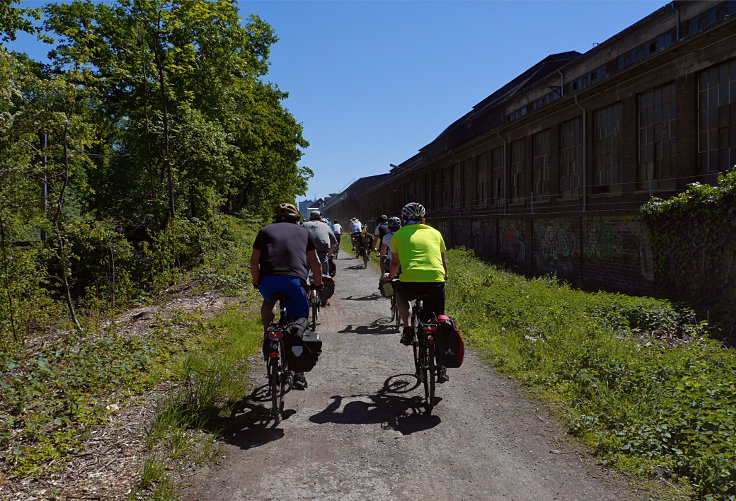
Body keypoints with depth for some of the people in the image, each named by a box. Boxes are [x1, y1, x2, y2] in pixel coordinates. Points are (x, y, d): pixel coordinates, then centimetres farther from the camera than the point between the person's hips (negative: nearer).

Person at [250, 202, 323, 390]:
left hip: (268, 280, 1)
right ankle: (298, 373, 13)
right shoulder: (303, 232, 24)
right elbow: (315, 263, 25)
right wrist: (318, 283, 38)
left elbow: (254, 260, 20)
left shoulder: (265, 231, 23)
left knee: (268, 302, 37)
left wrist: (256, 282, 33)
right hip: (294, 280, -1)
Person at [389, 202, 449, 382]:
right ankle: (442, 367, 13)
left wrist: (391, 276, 39)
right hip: (436, 281, 2)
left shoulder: (399, 235, 14)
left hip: (410, 281, -1)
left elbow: (395, 263, 18)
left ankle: (408, 328, 13)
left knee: (400, 294, 34)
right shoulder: (435, 233, 20)